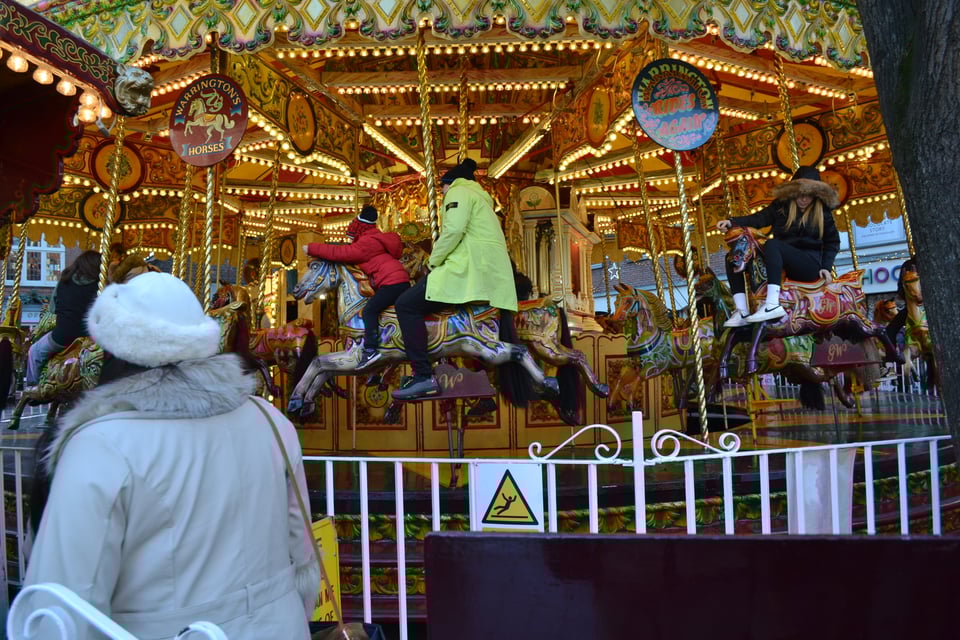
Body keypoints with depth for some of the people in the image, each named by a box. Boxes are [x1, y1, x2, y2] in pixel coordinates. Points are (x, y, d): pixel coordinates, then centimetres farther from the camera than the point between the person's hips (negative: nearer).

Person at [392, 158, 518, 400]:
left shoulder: (458, 192, 5)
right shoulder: (482, 199, 34)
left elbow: (454, 229, -13)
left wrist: (433, 261, -3)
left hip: (470, 270, -10)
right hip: (495, 276, 10)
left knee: (406, 305, -9)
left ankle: (423, 376, -19)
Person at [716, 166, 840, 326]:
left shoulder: (823, 211, 5)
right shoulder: (781, 205, 8)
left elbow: (832, 242, 12)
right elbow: (759, 218, -4)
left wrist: (826, 267, -2)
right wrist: (732, 222, -21)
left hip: (809, 266, -5)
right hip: (782, 262, 5)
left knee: (772, 244, -33)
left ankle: (773, 305, -46)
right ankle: (742, 312, -22)